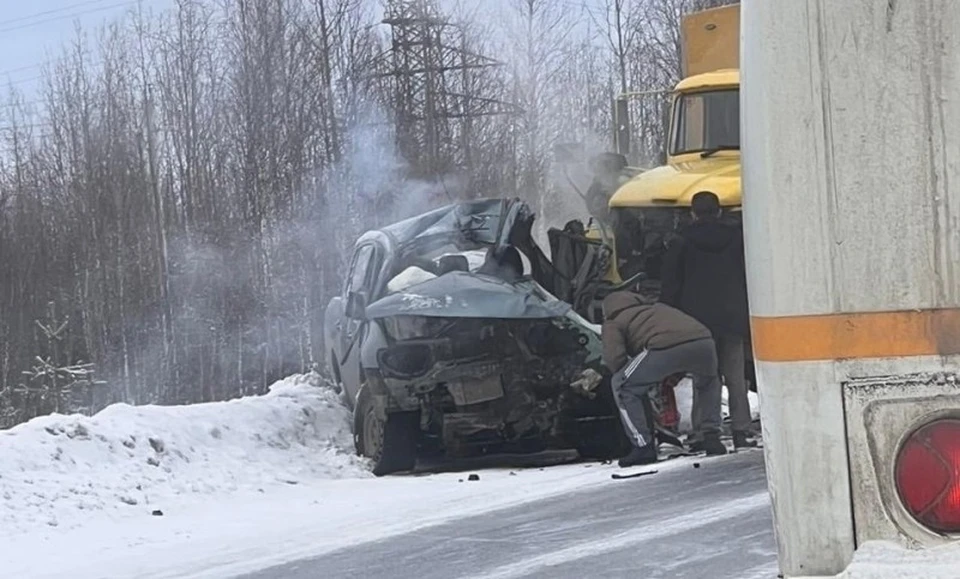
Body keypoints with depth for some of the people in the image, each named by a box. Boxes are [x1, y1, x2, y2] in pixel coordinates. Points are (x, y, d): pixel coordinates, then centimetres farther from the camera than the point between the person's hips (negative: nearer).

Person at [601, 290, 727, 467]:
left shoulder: (612, 323, 23)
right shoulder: (658, 307, 42)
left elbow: (614, 358, 7)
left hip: (665, 347, -6)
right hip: (703, 340, 6)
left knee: (622, 386, 15)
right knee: (709, 383, 38)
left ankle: (643, 447, 9)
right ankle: (711, 437, 28)